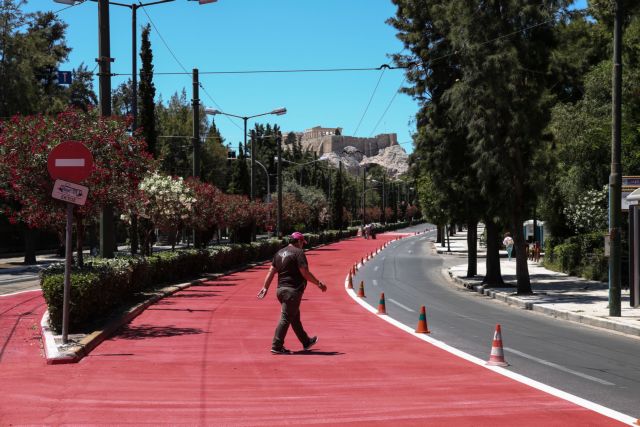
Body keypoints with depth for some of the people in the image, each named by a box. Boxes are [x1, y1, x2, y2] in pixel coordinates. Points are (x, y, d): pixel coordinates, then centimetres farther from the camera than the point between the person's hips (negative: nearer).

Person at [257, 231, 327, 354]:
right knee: (286, 318, -7)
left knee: (295, 317, 19)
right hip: (293, 290, -9)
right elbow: (305, 273, -16)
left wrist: (265, 287, 15)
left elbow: (271, 272, 12)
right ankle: (277, 346, -9)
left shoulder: (280, 253, 13)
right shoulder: (298, 252, -10)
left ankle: (306, 342, 34)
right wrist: (319, 283, -7)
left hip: (280, 290, 9)